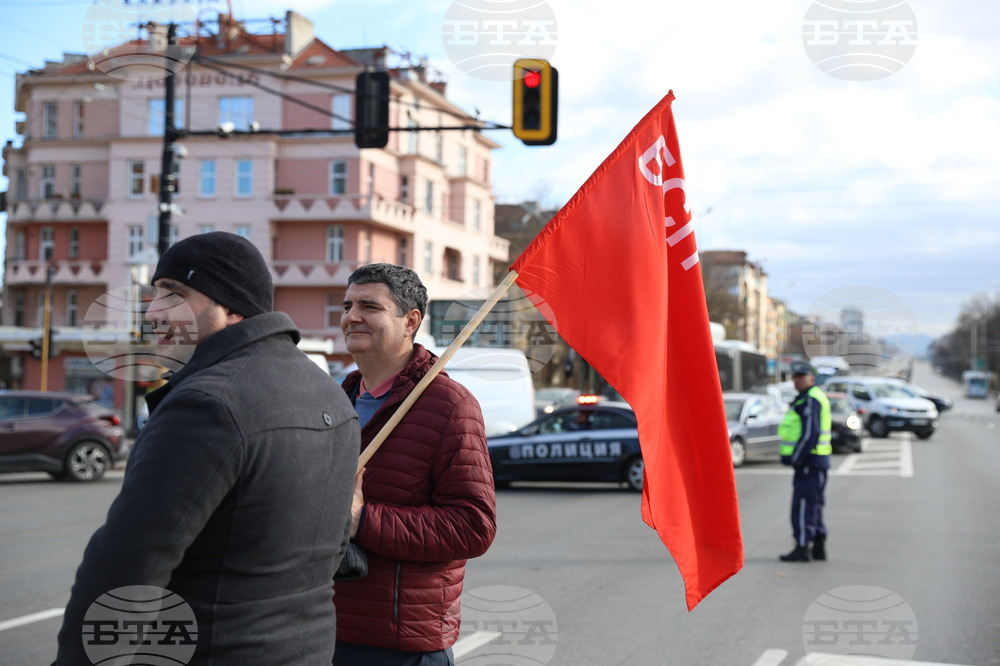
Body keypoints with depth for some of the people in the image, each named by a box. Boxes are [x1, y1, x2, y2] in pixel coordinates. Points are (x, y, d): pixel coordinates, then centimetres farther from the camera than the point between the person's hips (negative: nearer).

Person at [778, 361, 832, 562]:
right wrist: (797, 457, 19)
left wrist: (796, 458, -20)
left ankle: (802, 547, -7)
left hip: (809, 461, -11)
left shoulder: (810, 400, -15)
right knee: (814, 505, 14)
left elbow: (810, 434, -22)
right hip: (815, 460, 11)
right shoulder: (817, 397, 19)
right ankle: (819, 546, 17)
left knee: (803, 504, -8)